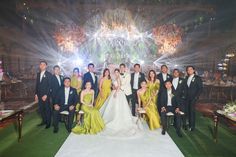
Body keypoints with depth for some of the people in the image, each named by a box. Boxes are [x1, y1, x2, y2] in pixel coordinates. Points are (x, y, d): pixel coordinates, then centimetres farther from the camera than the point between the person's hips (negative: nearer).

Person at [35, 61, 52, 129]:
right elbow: (37, 85, 15)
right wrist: (36, 94, 9)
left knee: (47, 109, 3)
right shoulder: (38, 74, 12)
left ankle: (48, 123, 17)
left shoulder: (49, 74, -7)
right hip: (39, 95, 6)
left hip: (46, 95, -6)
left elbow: (50, 86, -11)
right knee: (41, 109, 11)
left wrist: (46, 95, -16)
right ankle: (44, 121, 27)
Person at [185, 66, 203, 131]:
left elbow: (200, 88, -6)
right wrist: (185, 95, 4)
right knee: (187, 111, 3)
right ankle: (189, 124, 17)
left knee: (192, 111, -4)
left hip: (193, 98, -4)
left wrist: (196, 97, -12)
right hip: (187, 97, 5)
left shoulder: (197, 78, -3)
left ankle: (192, 126, 6)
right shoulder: (186, 78, 13)